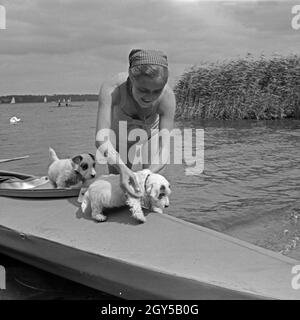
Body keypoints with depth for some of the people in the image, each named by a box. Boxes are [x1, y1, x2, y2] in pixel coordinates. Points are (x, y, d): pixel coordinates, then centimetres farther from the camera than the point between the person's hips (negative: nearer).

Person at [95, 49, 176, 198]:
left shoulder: (167, 96, -36)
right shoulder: (111, 89, -39)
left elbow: (165, 148, -36)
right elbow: (101, 140, -45)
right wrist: (121, 168, -62)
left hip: (151, 131, 0)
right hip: (121, 133, 0)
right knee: (116, 180, 1)